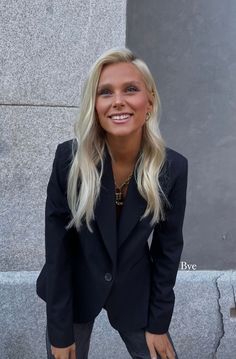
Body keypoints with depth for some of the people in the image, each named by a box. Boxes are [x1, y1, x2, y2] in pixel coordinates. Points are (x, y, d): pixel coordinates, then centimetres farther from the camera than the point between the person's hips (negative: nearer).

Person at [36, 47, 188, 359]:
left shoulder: (173, 167, -17)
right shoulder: (69, 158, -21)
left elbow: (169, 247, -7)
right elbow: (57, 248, -14)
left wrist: (158, 323, -1)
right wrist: (60, 331, -8)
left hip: (135, 294, 1)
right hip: (74, 291, 0)